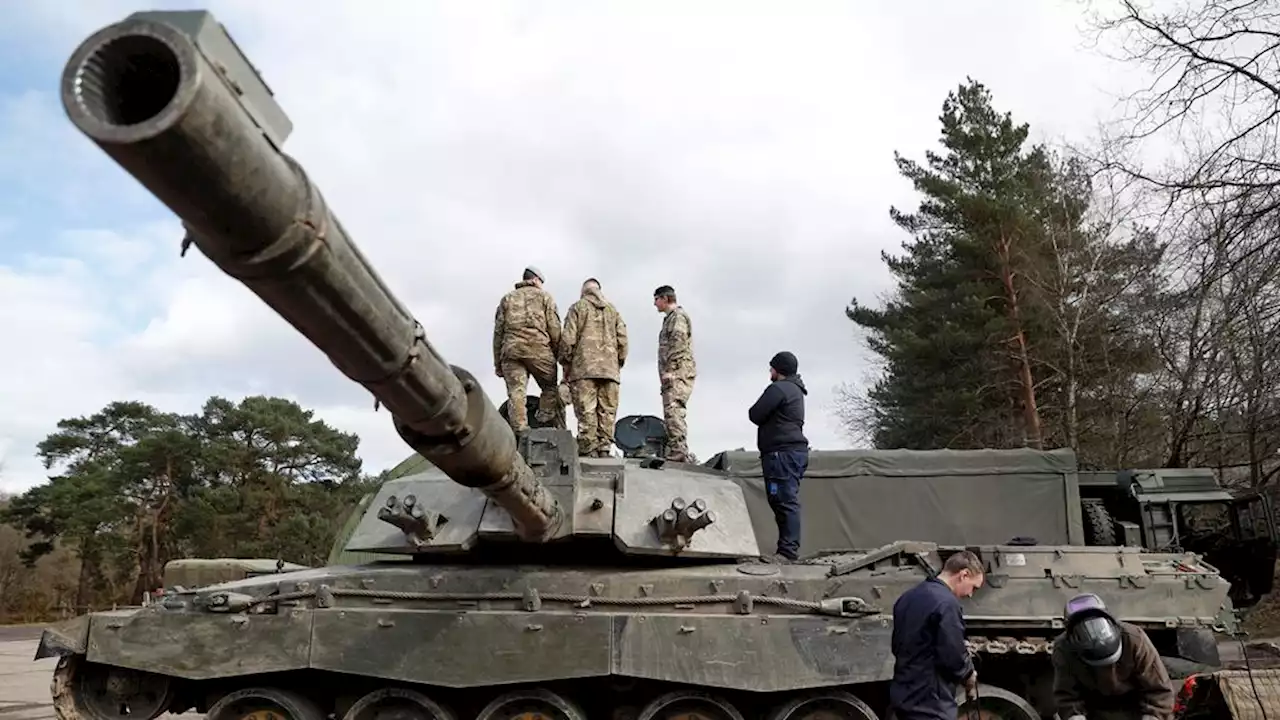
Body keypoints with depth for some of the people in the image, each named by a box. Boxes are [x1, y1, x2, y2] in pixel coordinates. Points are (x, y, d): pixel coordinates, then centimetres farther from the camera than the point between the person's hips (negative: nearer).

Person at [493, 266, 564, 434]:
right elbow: (554, 329, 3)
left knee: (515, 393, -5)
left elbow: (498, 331, 16)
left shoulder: (507, 298, 24)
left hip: (511, 350, 2)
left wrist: (497, 363, 15)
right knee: (550, 388, 12)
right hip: (538, 348, -2)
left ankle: (520, 436, -16)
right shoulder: (544, 296, 16)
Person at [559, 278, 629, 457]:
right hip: (610, 367, 3)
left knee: (586, 409, -6)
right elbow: (622, 339, 12)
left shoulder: (577, 307, 8)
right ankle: (604, 447, -2)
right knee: (607, 410, 3)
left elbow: (568, 338, -1)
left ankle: (589, 448, -11)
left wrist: (565, 363, 6)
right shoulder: (612, 310, 19)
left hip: (584, 367, -3)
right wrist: (619, 363, 18)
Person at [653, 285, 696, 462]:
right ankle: (676, 454, 11)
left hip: (679, 372, -11)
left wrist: (669, 370, -21)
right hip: (673, 374, 11)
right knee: (671, 414, 9)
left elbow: (678, 344, -15)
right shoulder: (670, 318, 27)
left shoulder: (678, 316, -3)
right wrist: (666, 373, 20)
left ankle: (679, 453, -27)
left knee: (673, 411, -20)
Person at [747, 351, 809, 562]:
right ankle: (789, 548, 13)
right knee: (787, 500, 11)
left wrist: (757, 412, 9)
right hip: (795, 450, 11)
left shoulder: (778, 389, -10)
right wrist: (769, 418, 7)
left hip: (782, 452, -11)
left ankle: (788, 550, -15)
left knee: (785, 501, -12)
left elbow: (755, 415, -9)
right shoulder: (795, 390, 23)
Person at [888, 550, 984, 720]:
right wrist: (969, 674, 0)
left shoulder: (908, 597, 10)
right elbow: (953, 656, -19)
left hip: (903, 695, 9)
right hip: (929, 703, -9)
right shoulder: (946, 602, -19)